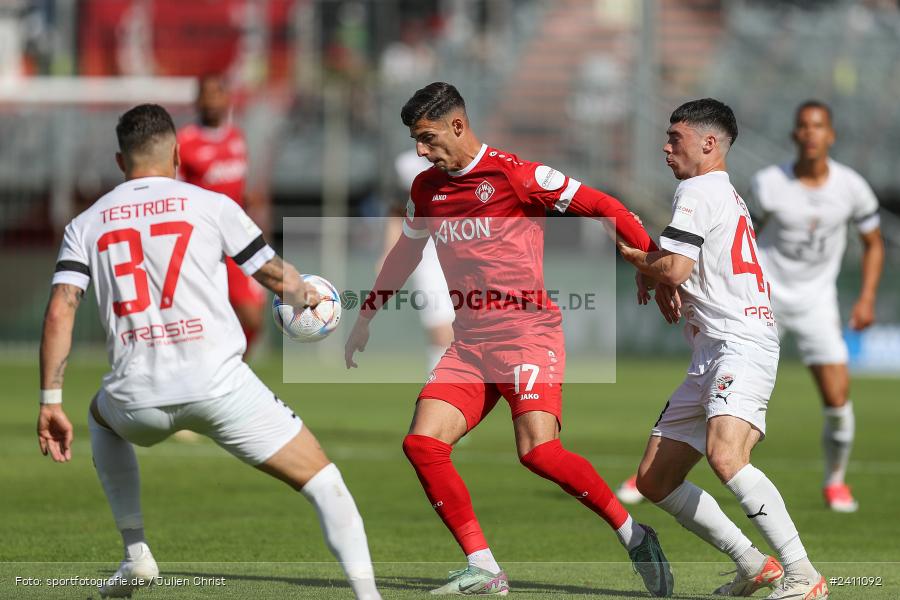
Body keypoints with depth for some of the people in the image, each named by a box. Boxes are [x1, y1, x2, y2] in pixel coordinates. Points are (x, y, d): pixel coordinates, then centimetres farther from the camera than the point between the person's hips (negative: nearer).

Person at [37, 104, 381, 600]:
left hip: (138, 398, 3)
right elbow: (280, 280, 14)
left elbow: (59, 312, 2)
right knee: (323, 482, 7)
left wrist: (50, 402, 4)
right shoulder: (211, 205, 7)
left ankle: (136, 554, 31)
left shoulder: (86, 224, 13)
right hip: (218, 385, -3)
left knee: (102, 415, 39)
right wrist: (309, 296, 37)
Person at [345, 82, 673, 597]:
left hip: (528, 333, -7)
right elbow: (405, 253, 31)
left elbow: (599, 206, -6)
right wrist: (367, 315, 35)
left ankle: (632, 535, -4)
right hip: (469, 343, 7)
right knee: (423, 443, -11)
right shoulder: (426, 190, 13)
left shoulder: (512, 174, -9)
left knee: (538, 450, -23)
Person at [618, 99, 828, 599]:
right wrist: (658, 275, 13)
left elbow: (672, 270, -15)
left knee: (724, 454, -32)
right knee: (654, 481, 8)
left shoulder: (699, 191, -4)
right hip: (712, 356, 11)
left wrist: (635, 258, 8)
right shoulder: (729, 196, 27)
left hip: (741, 344, -11)